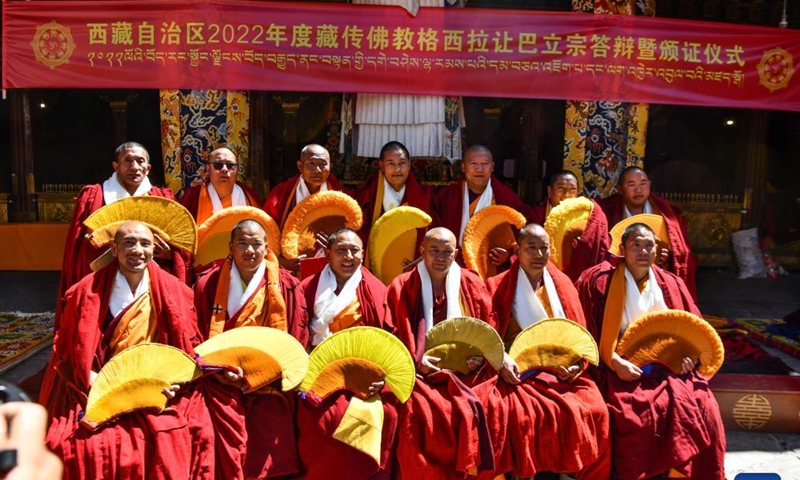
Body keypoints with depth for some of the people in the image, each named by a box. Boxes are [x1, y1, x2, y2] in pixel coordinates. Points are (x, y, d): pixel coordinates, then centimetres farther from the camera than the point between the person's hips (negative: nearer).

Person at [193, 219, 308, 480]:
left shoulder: (286, 285, 1)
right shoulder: (208, 283, 2)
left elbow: (297, 340, 4)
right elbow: (197, 336, 4)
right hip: (224, 383, 0)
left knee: (269, 458, 3)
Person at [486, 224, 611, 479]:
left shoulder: (562, 284, 12)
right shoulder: (499, 286, 3)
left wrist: (578, 363, -7)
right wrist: (501, 360, -20)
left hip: (562, 370, 3)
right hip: (519, 372, -3)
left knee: (593, 410, -20)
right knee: (524, 415, -30)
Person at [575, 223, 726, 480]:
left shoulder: (671, 284, 12)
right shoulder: (600, 281, 0)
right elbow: (588, 331, -4)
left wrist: (689, 354, -2)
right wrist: (614, 362, -14)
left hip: (668, 367, 4)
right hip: (624, 369, -3)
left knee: (700, 408, -20)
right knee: (632, 414, -28)